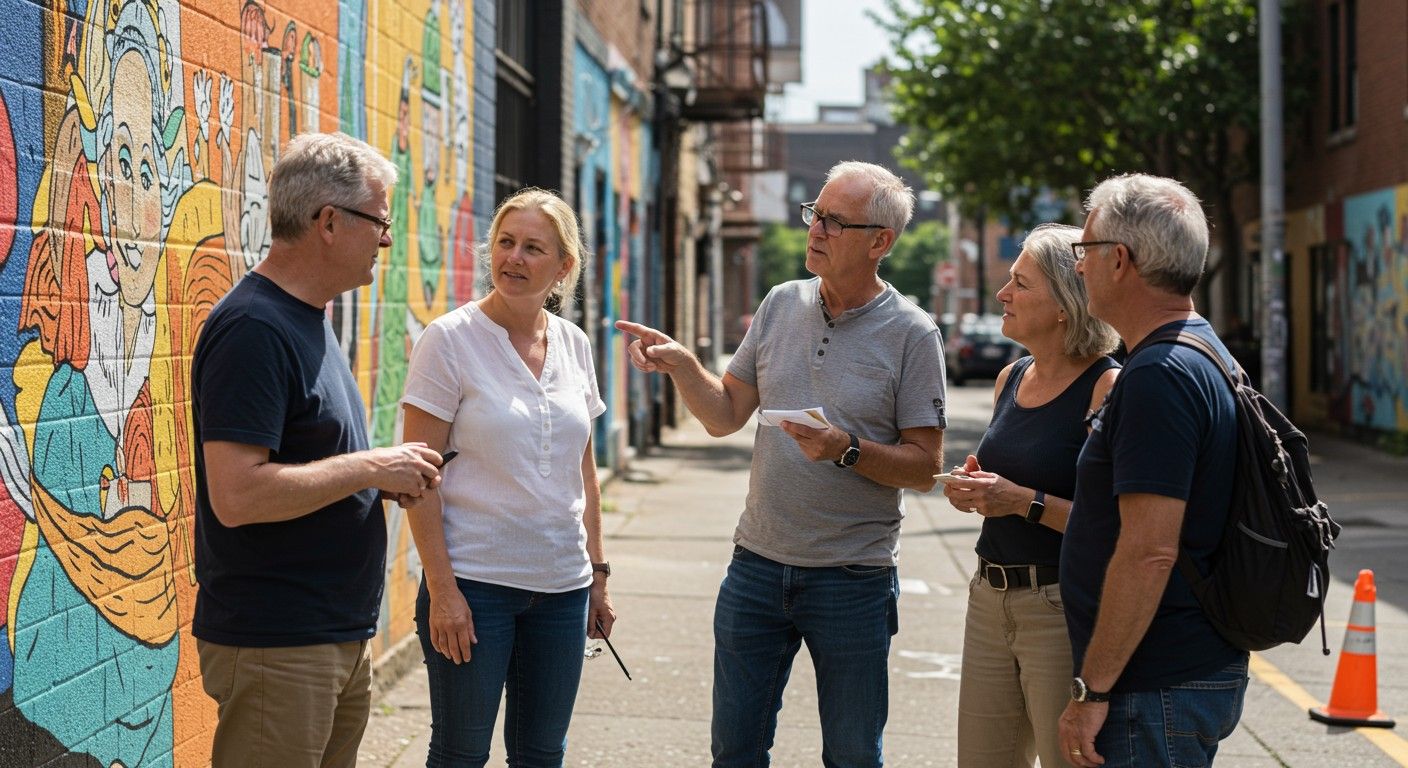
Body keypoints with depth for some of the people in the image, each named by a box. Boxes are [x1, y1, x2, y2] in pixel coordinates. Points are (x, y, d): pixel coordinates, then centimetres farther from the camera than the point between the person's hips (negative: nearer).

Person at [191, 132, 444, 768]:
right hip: (273, 648, -10)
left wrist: (385, 478, 5)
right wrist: (369, 468, -18)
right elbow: (236, 495, -26)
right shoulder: (254, 329, -18)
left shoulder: (308, 321, 14)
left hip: (343, 638, 10)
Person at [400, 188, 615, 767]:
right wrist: (442, 589, -16)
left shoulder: (574, 344, 7)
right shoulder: (450, 339, -8)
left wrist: (597, 572, 13)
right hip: (474, 583, -5)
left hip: (562, 587, 5)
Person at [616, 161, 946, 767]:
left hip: (853, 579, -4)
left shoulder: (912, 334, -8)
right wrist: (681, 366, -8)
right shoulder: (782, 305, 5)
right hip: (759, 564, 4)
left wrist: (847, 449, -23)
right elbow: (725, 416, 9)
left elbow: (925, 467, -8)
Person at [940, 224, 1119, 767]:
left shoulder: (1108, 388, -14)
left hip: (1063, 608, -8)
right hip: (990, 600, 8)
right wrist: (977, 491, 5)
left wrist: (1027, 503, -21)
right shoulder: (1011, 379, 10)